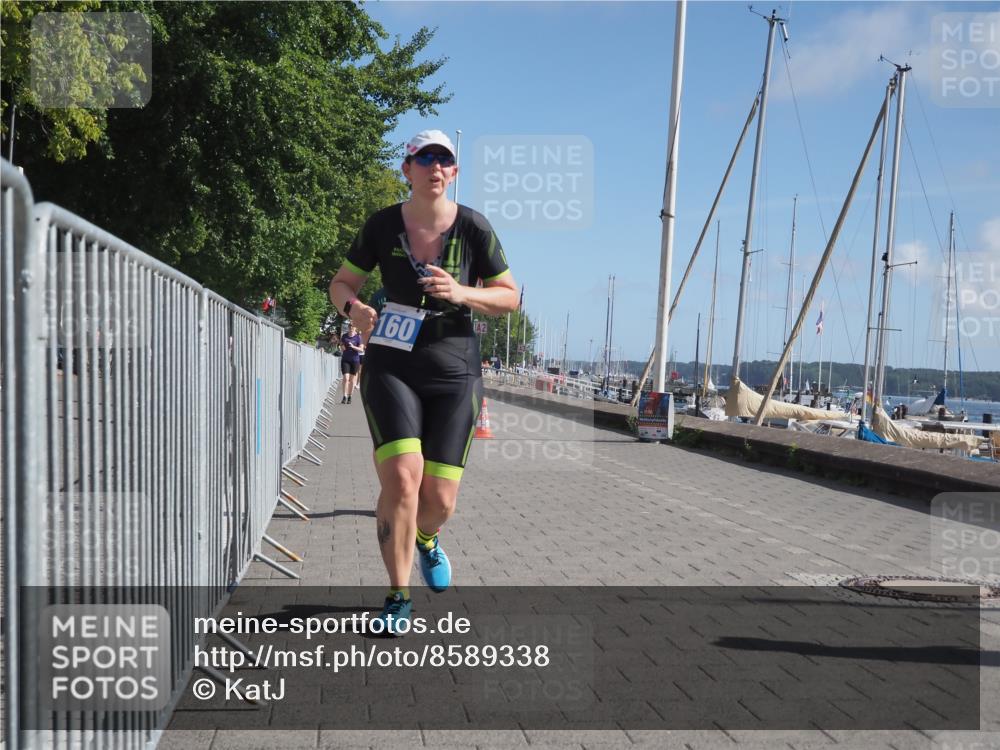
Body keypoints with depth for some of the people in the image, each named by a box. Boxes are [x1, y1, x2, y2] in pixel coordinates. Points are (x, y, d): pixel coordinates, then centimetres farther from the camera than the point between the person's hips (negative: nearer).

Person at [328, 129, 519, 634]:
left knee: (440, 497, 0)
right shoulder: (383, 225, -1)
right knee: (401, 477, -18)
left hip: (455, 374, 1)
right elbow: (341, 283, 9)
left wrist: (462, 294, -18)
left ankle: (426, 539, 40)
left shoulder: (473, 228, -3)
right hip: (391, 369, 0)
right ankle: (398, 598, 0)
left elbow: (510, 298, 1)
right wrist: (353, 307, -14)